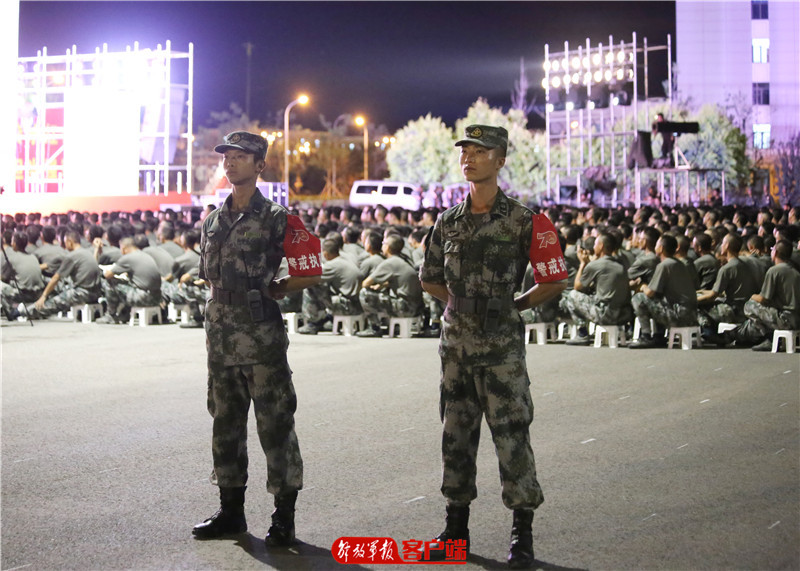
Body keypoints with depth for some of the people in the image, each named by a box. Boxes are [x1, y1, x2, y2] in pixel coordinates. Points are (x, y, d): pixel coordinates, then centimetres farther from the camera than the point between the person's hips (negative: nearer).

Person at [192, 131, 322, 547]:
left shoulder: (277, 219, -6)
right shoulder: (213, 220, 13)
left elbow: (310, 273, -6)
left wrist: (271, 291, 0)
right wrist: (227, 300, 11)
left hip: (262, 336, -7)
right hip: (221, 336, 7)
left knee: (275, 425, -3)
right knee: (226, 421, 13)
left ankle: (284, 516, 3)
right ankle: (231, 509, 23)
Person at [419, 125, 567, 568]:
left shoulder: (523, 221, -6)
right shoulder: (447, 223, 8)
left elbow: (554, 281, -2)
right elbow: (430, 279, 19)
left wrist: (516, 305, -2)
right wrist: (463, 302, 9)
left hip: (501, 346, -5)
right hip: (456, 344, 5)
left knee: (512, 436, -3)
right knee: (456, 435, 10)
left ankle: (522, 533, 7)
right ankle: (457, 527, 20)